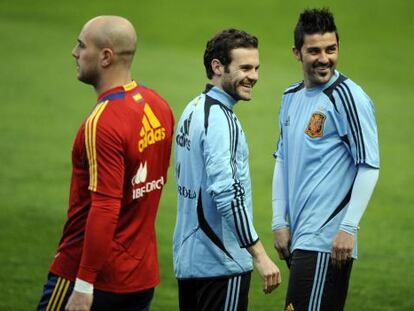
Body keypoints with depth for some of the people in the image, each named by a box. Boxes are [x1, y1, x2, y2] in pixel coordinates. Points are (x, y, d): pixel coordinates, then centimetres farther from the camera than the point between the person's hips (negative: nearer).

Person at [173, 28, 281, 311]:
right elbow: (228, 194, -26)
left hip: (188, 259, 9)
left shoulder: (193, 110, 13)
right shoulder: (220, 120, -17)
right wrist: (260, 255, -25)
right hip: (221, 264, -9)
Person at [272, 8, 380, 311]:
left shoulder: (348, 96, -8)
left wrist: (349, 228, -17)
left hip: (327, 241, -8)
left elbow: (369, 167, -12)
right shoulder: (291, 97, 16)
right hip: (299, 238, 8)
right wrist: (280, 222, 14)